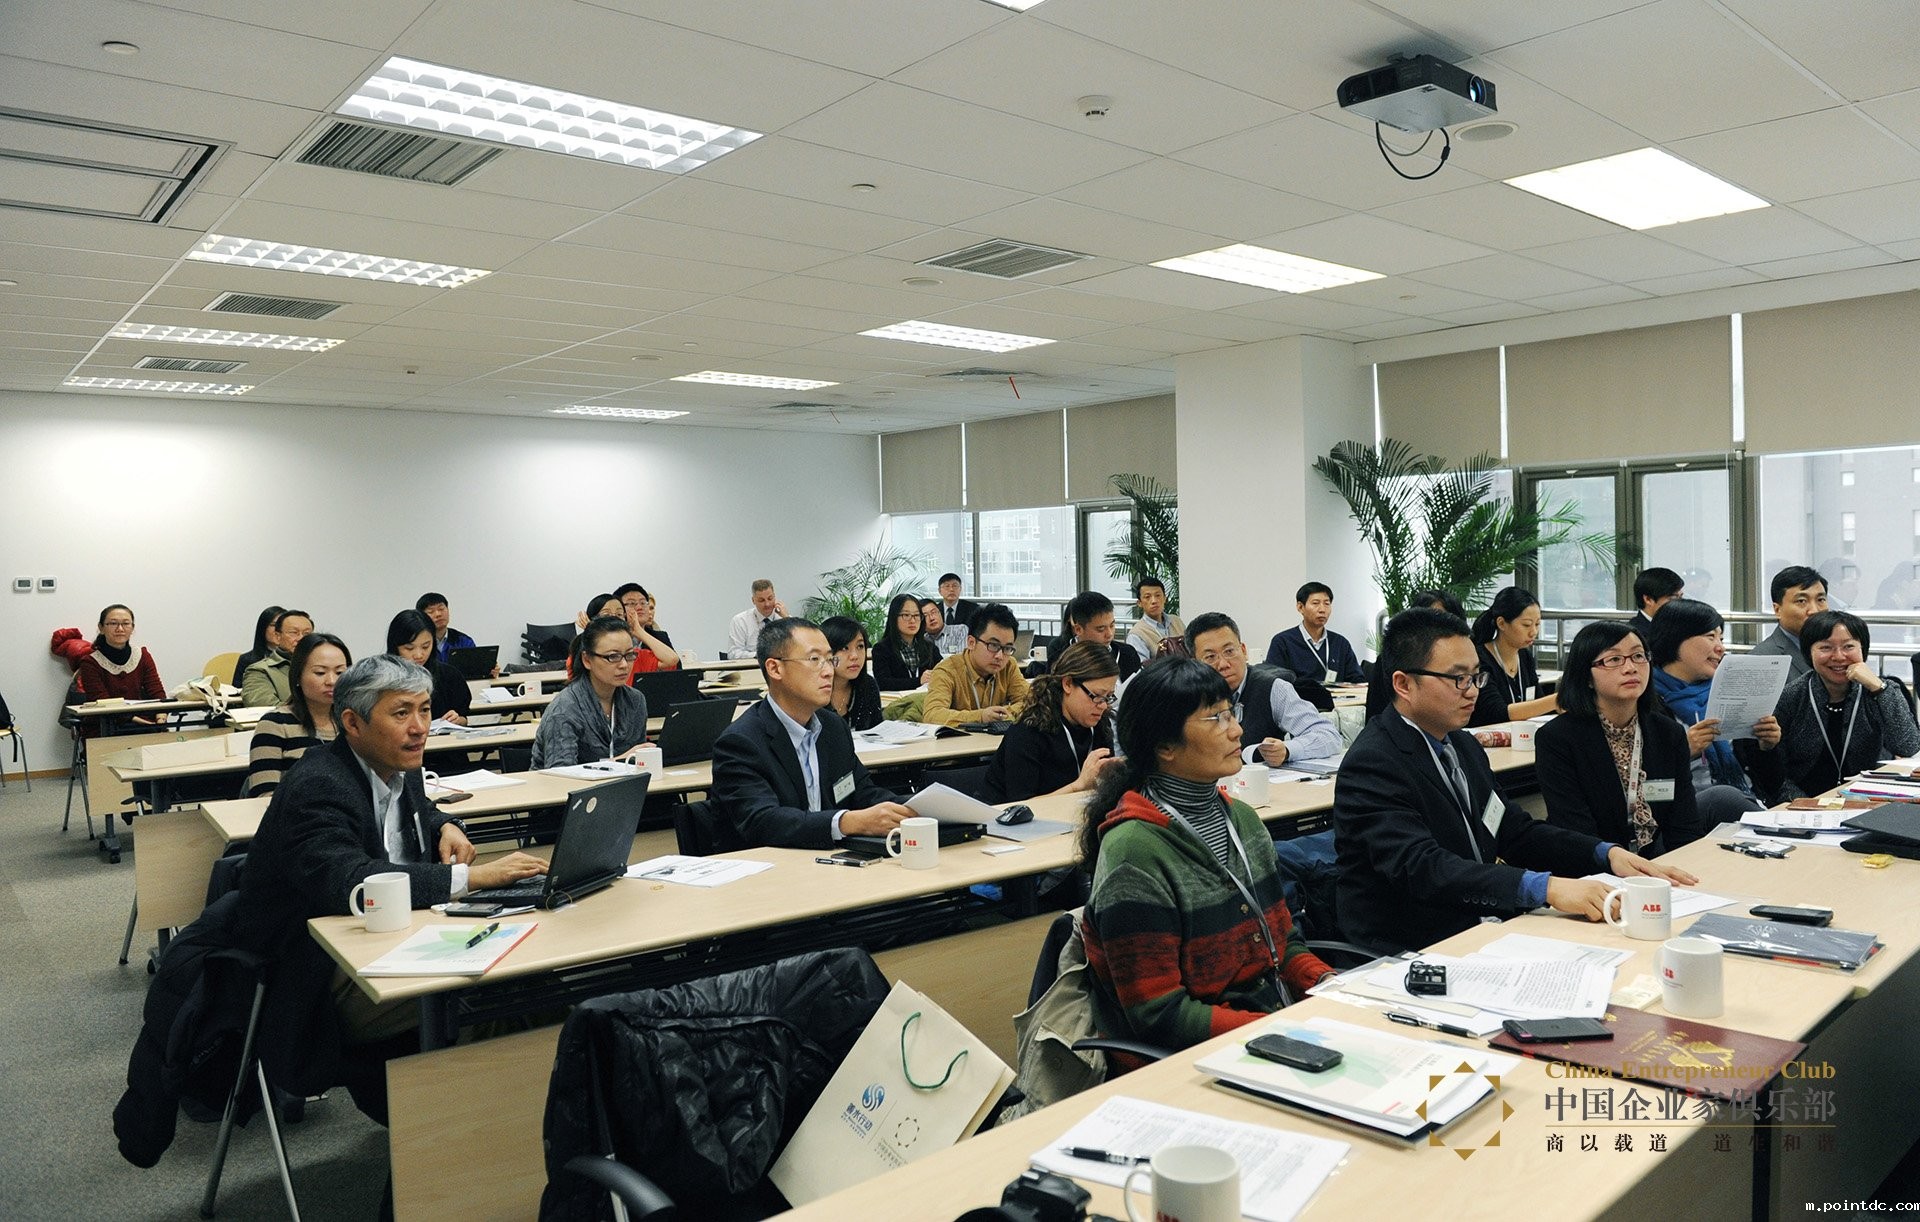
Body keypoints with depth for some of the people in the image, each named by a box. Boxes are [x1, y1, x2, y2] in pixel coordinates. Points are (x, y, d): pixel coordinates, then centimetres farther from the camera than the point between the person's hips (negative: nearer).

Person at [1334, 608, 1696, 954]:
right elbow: (1421, 868, -29)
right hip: (1407, 956, -8)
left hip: (1477, 927, 8)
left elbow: (1516, 832, 15)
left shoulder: (1463, 745, 11)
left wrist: (1607, 853, -2)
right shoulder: (1373, 765, -18)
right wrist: (1545, 887, -37)